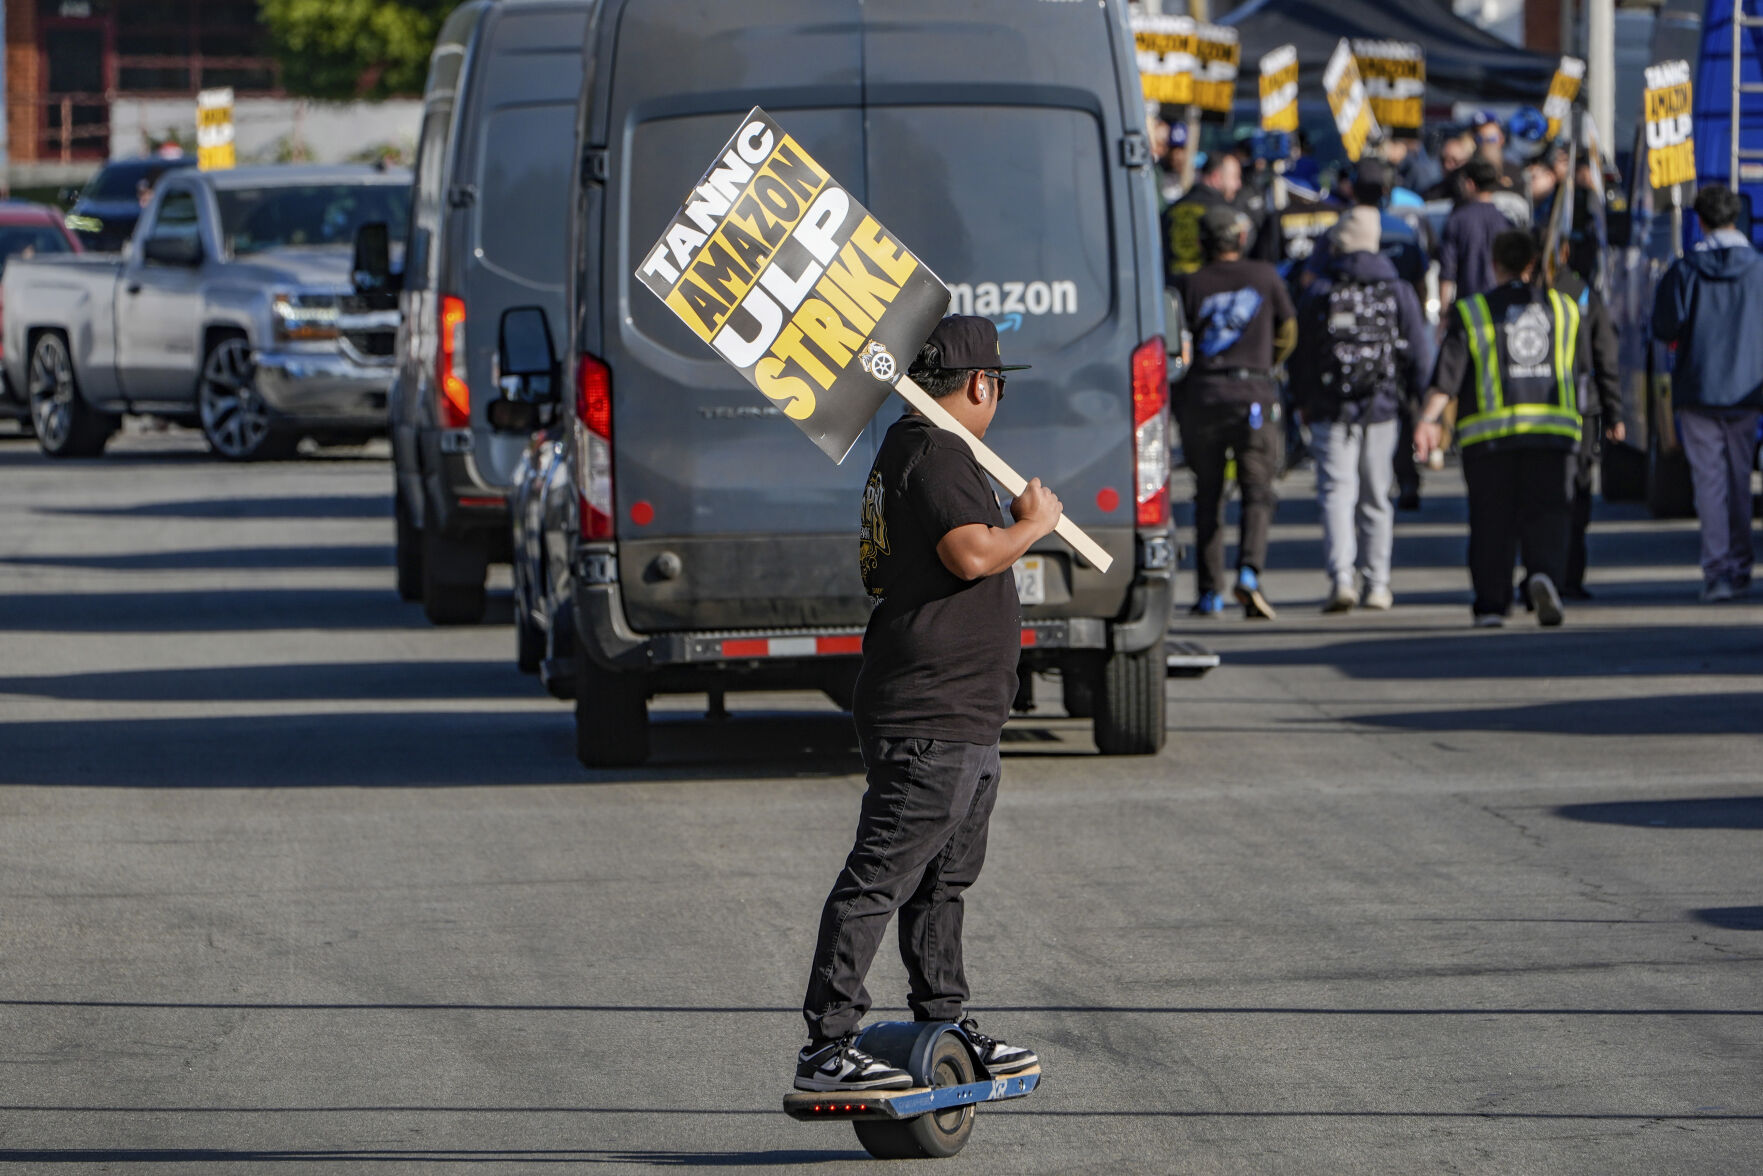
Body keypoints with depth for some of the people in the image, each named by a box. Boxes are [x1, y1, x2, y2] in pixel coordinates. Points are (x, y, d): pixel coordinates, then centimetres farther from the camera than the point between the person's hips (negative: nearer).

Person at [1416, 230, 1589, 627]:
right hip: (1553, 430, 1)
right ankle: (1545, 575, -26)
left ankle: (1491, 604, 7)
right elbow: (1579, 368, 19)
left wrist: (1429, 418, -14)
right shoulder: (1564, 309, 11)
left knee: (1492, 520, 5)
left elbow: (1447, 373, -9)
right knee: (1545, 516, 0)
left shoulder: (1471, 312, 2)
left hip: (1490, 431, -1)